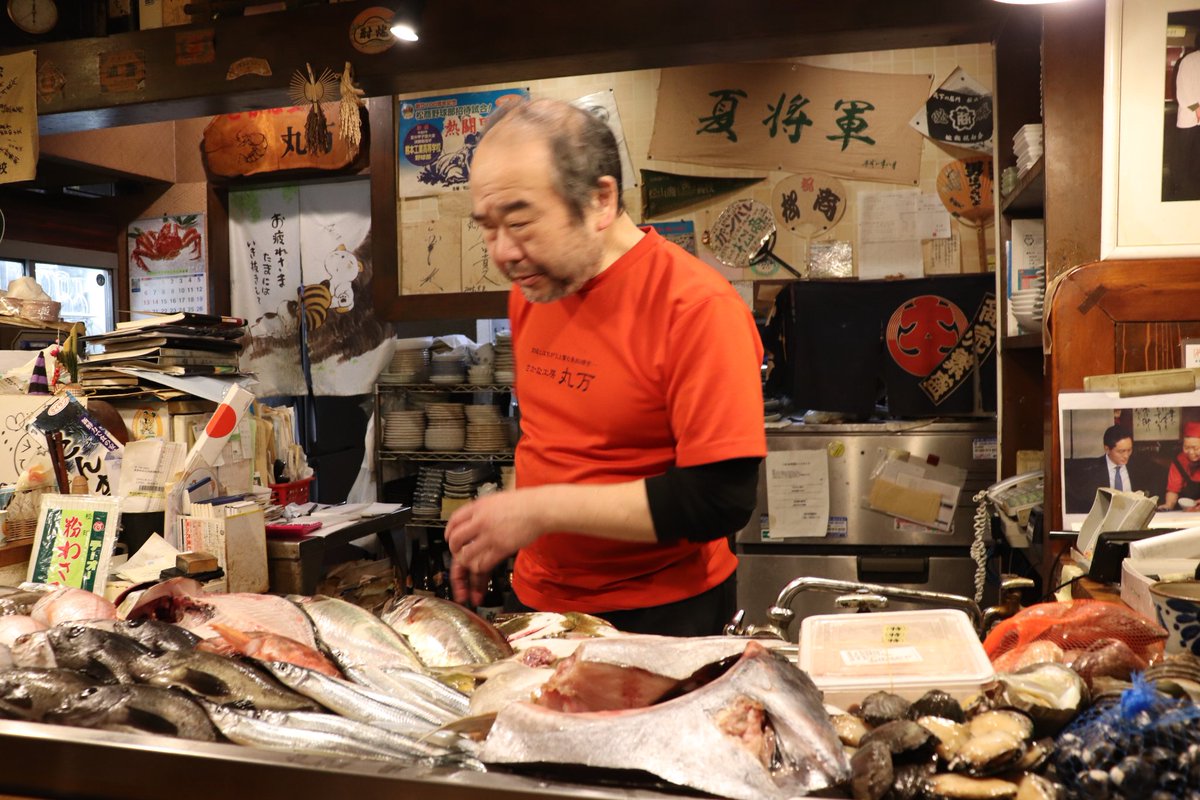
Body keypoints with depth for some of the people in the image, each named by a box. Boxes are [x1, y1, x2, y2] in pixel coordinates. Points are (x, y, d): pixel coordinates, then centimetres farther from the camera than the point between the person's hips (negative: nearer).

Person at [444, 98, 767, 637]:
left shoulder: (697, 308, -22)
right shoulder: (531, 288, 1)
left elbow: (722, 499, -26)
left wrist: (542, 510, -24)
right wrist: (491, 537, 6)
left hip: (660, 618, -6)